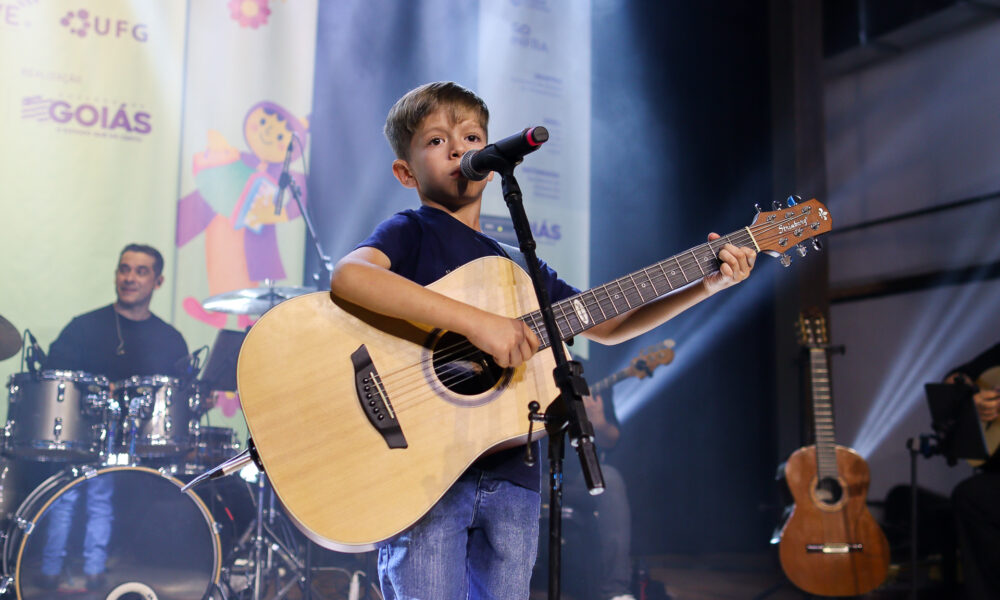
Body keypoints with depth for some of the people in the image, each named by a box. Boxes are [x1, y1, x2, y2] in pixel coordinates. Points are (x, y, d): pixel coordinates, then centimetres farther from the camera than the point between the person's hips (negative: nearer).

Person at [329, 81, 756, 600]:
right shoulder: (410, 232, -1)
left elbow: (607, 327, 23)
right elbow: (347, 276, -23)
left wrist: (706, 285, 13)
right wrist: (475, 321, -29)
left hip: (511, 479, 6)